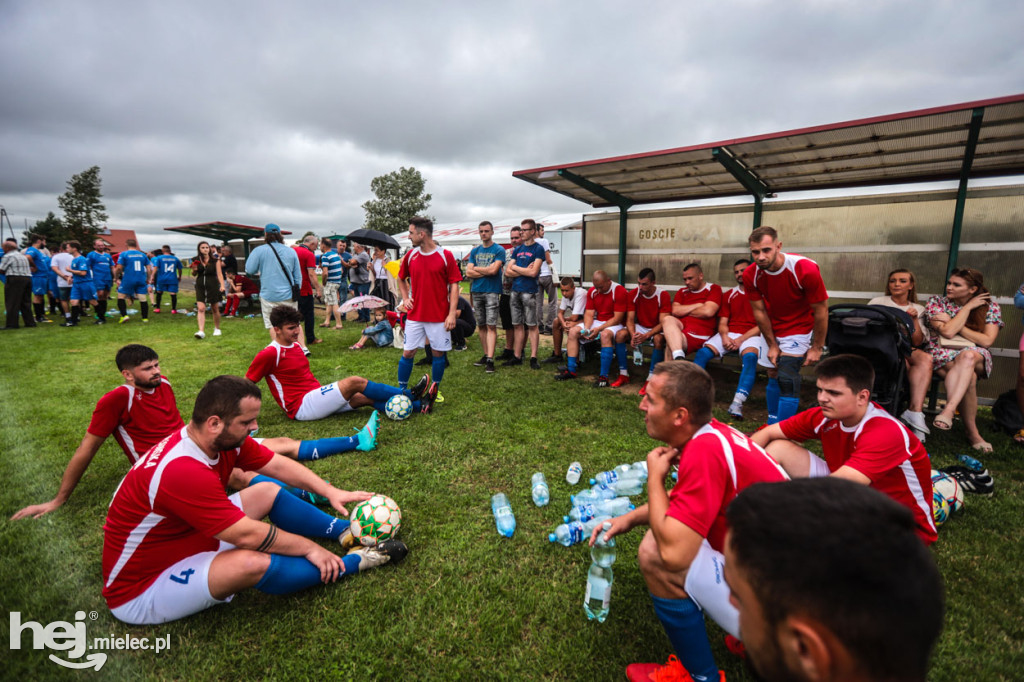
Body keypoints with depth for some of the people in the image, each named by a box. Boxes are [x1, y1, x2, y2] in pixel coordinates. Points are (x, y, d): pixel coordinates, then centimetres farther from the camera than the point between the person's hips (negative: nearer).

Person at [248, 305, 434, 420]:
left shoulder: (295, 346, 13)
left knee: (367, 397, -4)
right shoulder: (269, 354, -11)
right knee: (355, 382, -18)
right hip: (302, 407, -8)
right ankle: (409, 394, -8)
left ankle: (418, 406, -6)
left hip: (316, 395, 8)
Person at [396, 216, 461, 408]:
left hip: (439, 317, -3)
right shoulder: (410, 255, 5)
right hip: (415, 315, 3)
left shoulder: (445, 255, -6)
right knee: (407, 352, 3)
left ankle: (432, 394, 21)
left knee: (438, 353, 5)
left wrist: (452, 313, -12)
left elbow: (454, 284, -6)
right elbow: (401, 278, 22)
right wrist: (405, 298, 6)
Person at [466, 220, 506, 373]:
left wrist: (476, 269, -2)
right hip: (476, 292, 5)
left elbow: (493, 270, -15)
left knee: (491, 326, -9)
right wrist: (487, 272, -7)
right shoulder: (475, 250, 14)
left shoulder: (499, 250, -1)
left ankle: (490, 360, -12)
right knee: (482, 326, 10)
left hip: (492, 292, -5)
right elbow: (468, 273, 4)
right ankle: (485, 355, 19)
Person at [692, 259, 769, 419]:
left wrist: (741, 339, -14)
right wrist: (724, 336, -10)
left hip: (751, 335, -4)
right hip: (729, 334, 4)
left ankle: (737, 403, -45)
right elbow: (722, 323, 13)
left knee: (749, 356, -36)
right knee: (703, 352, -23)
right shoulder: (728, 295, 18)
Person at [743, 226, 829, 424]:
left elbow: (821, 310, -18)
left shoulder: (806, 269, -27)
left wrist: (817, 348, -13)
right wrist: (772, 345, -6)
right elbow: (759, 311, -7)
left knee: (787, 379, -15)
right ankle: (771, 426, 23)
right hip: (772, 329, 4)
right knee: (773, 374, 10)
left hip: (799, 327, -4)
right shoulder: (751, 275, -16)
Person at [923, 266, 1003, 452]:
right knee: (969, 377, -33)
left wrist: (953, 323, -7)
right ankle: (972, 432, -31)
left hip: (977, 357, 1)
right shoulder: (936, 302, 4)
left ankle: (949, 409, -49)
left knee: (968, 356, -38)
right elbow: (948, 332, -11)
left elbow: (987, 340, -4)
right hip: (942, 355, 0)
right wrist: (968, 307, -5)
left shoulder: (990, 307, 8)